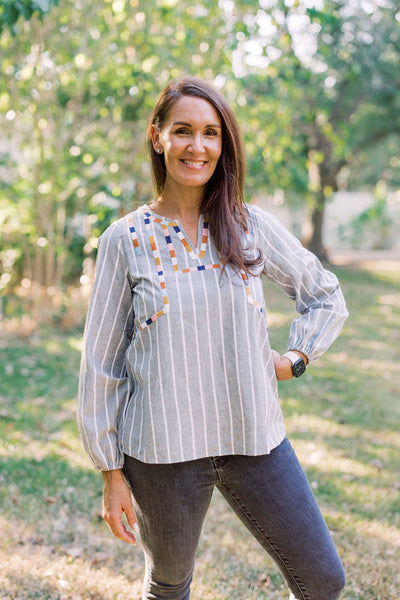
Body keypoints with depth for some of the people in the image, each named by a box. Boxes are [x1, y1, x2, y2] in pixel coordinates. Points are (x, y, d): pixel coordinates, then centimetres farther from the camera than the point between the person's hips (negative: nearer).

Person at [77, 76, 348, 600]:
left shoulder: (252, 228, 0)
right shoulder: (126, 239, -5)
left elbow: (327, 296, 15)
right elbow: (102, 361, -1)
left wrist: (295, 359, 0)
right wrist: (111, 470, -1)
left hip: (254, 439, 2)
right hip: (162, 452, -1)